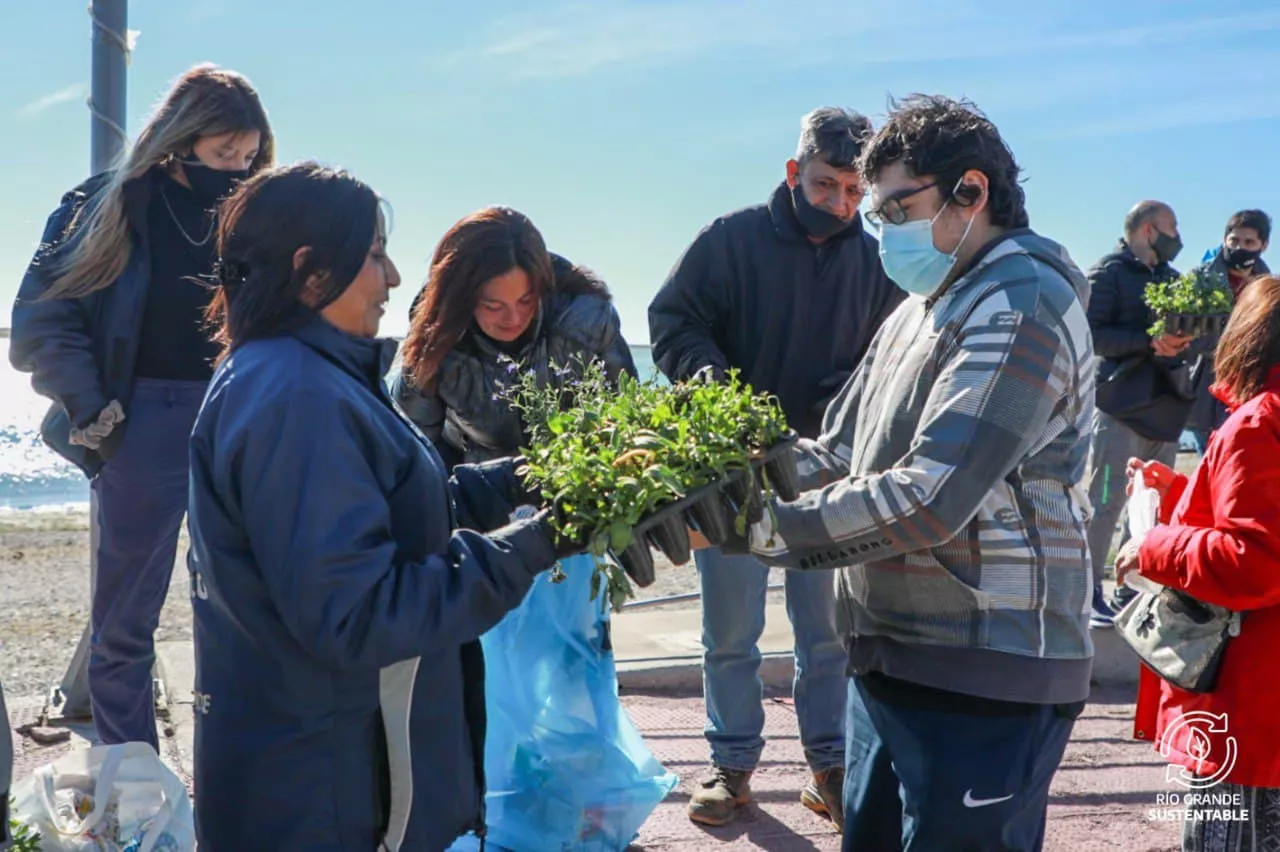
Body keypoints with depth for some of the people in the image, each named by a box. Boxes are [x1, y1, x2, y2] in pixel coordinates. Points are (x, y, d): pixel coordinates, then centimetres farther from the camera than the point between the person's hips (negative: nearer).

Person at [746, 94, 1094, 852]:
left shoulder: (1020, 309, -16)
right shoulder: (922, 310, 16)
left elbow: (926, 501, -24)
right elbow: (837, 456, 13)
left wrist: (756, 526, -22)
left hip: (982, 680, -9)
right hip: (895, 661, 9)